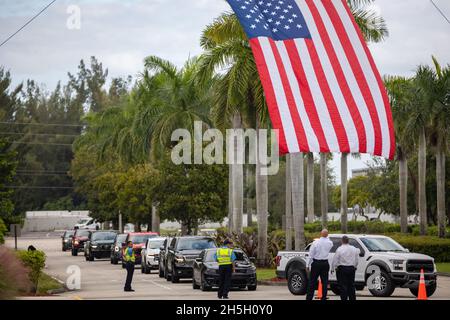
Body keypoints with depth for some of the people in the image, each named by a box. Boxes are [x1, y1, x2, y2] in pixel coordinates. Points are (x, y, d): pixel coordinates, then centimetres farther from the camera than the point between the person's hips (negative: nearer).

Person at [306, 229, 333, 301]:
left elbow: (311, 255, -8)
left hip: (316, 263, -2)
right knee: (324, 282, 6)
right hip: (325, 264, 2)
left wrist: (308, 265, -1)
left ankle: (309, 298, 1)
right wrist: (326, 237, 27)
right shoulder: (329, 243, -2)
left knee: (312, 282, 1)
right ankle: (324, 298, 5)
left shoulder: (316, 242, -10)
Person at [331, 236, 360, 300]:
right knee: (351, 285, 12)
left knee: (343, 286, -3)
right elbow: (357, 260, 12)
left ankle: (344, 298, -7)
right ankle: (352, 298, 14)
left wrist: (333, 268, 2)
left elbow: (335, 260, -9)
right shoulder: (354, 249, 4)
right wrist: (355, 266, 25)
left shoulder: (339, 249, -12)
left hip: (342, 269, -5)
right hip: (351, 269, 5)